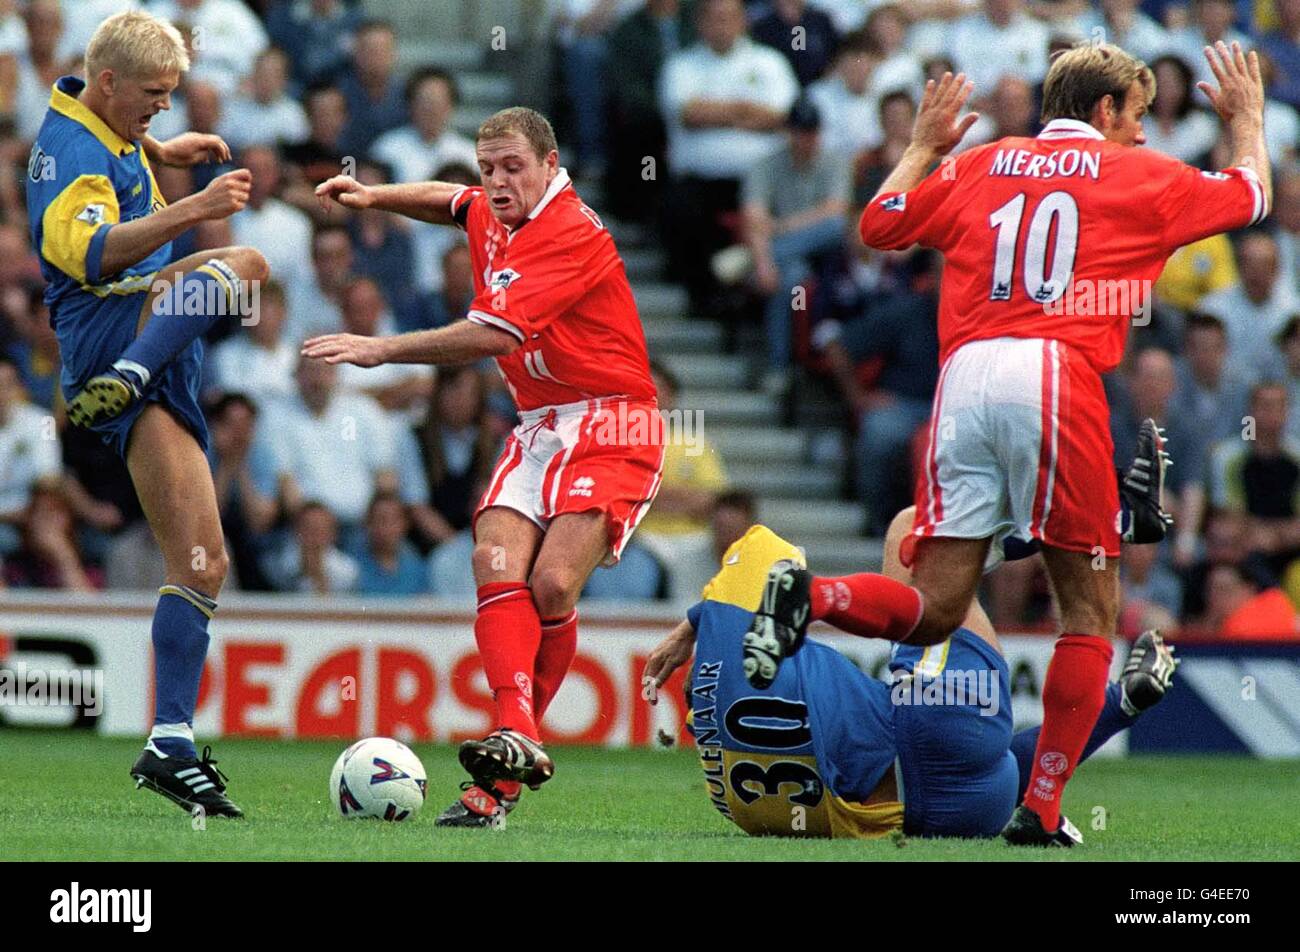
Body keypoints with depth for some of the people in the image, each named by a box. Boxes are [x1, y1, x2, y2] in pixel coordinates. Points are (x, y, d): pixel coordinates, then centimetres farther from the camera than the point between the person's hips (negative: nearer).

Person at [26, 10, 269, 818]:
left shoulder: (97, 129, 20)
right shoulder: (78, 153, -11)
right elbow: (92, 253, -29)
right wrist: (193, 212, -37)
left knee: (203, 563, 0)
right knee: (244, 265, -32)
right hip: (104, 334, -9)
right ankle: (116, 384, -47)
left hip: (153, 360, 9)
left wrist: (159, 152, 32)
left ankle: (172, 746, -3)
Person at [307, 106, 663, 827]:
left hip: (610, 427, -8)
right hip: (537, 428, 8)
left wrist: (382, 350, -23)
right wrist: (376, 196, 19)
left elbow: (494, 334, -26)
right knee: (497, 564, -18)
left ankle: (512, 754, -11)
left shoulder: (571, 233, -17)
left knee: (552, 583, -22)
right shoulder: (491, 215, 10)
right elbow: (453, 201, 38)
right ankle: (515, 737, -30)